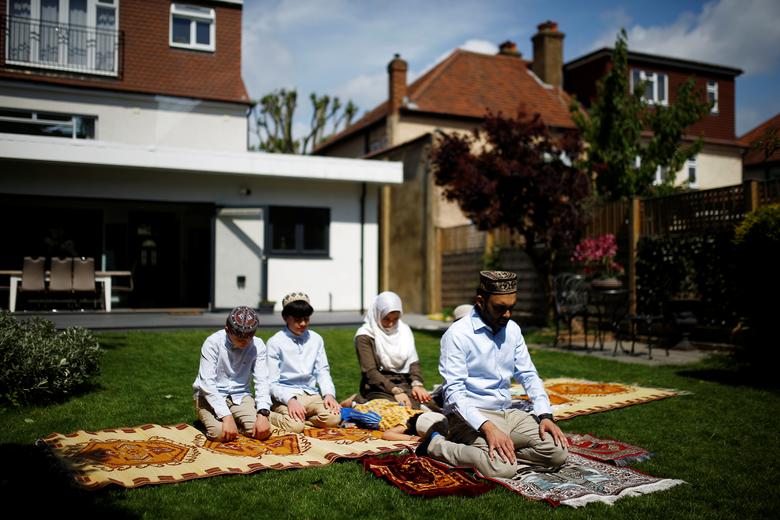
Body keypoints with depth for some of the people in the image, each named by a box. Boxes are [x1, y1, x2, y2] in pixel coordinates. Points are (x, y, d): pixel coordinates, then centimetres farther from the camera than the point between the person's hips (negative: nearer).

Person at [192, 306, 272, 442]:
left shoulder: (257, 345, -9)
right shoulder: (212, 343, -17)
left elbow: (262, 381, -12)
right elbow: (207, 383, -23)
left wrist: (263, 413, -29)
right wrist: (226, 416, -32)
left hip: (240, 395, 3)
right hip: (210, 396, -2)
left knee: (263, 431, -21)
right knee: (220, 433, -29)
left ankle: (235, 423, 10)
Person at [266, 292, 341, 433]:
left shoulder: (316, 339, 8)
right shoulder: (275, 342, -4)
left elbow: (323, 371, 10)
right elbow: (272, 382, -7)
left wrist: (329, 394, -10)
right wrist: (290, 400, -24)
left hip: (311, 394, 4)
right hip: (285, 395, -4)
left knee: (333, 418, -23)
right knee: (295, 425, -31)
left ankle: (297, 418, -2)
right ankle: (269, 416, -2)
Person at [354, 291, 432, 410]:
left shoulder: (404, 330, 13)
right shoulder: (365, 336, -4)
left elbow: (413, 361, 7)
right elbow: (370, 372, -14)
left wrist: (417, 383, -15)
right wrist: (395, 391, -28)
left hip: (404, 384, 6)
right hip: (378, 388, -5)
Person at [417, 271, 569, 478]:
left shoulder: (512, 330, 8)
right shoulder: (457, 334, -13)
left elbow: (528, 375, 13)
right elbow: (454, 392, -18)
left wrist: (545, 416, -3)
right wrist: (487, 427, -30)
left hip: (507, 413, 7)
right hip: (470, 415, -6)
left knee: (558, 452, -12)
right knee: (502, 467, -30)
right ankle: (436, 444, -8)